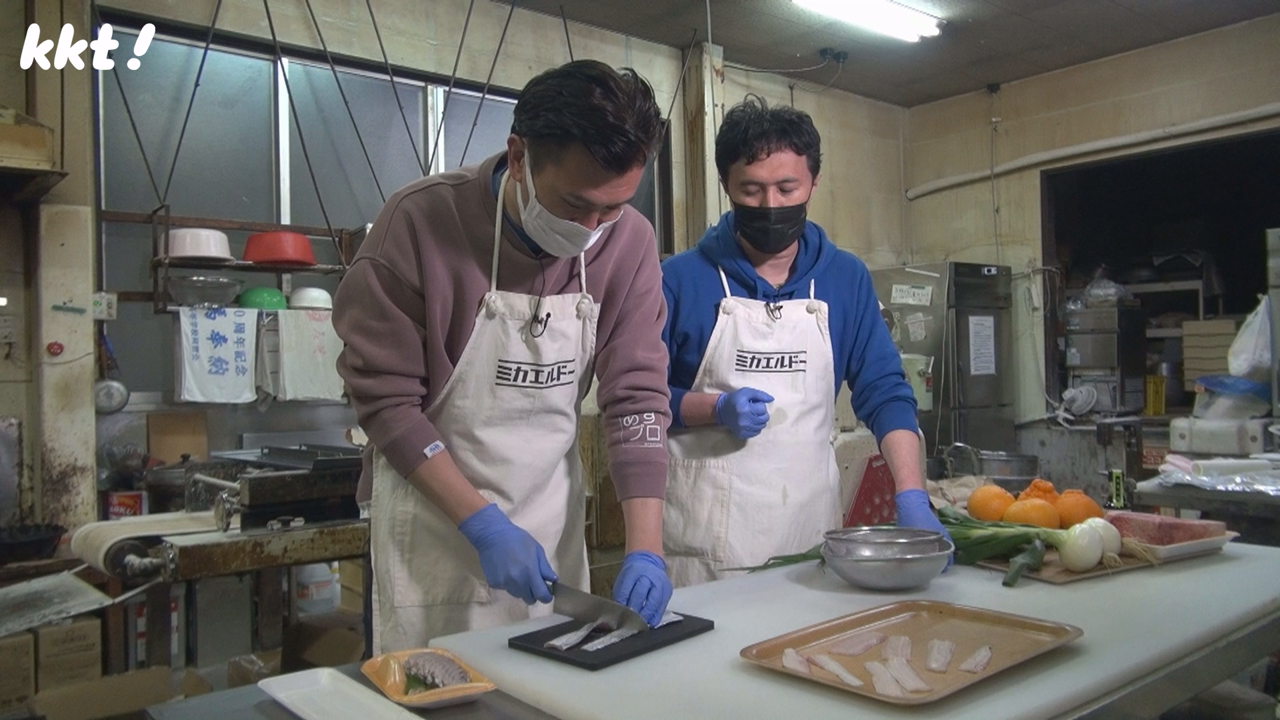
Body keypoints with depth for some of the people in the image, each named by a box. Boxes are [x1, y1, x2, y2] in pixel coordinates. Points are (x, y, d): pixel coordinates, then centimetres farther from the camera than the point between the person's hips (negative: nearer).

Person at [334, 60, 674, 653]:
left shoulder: (629, 242, -7)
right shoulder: (422, 221, -17)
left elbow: (637, 393, -8)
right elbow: (385, 398, -13)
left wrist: (644, 549, -16)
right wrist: (482, 524, -17)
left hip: (553, 524, 4)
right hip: (434, 522, -3)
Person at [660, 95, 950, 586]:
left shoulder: (847, 278, 5)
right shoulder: (682, 278, -5)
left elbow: (884, 393, 1)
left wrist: (912, 496, -12)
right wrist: (718, 409, -17)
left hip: (812, 526, 3)